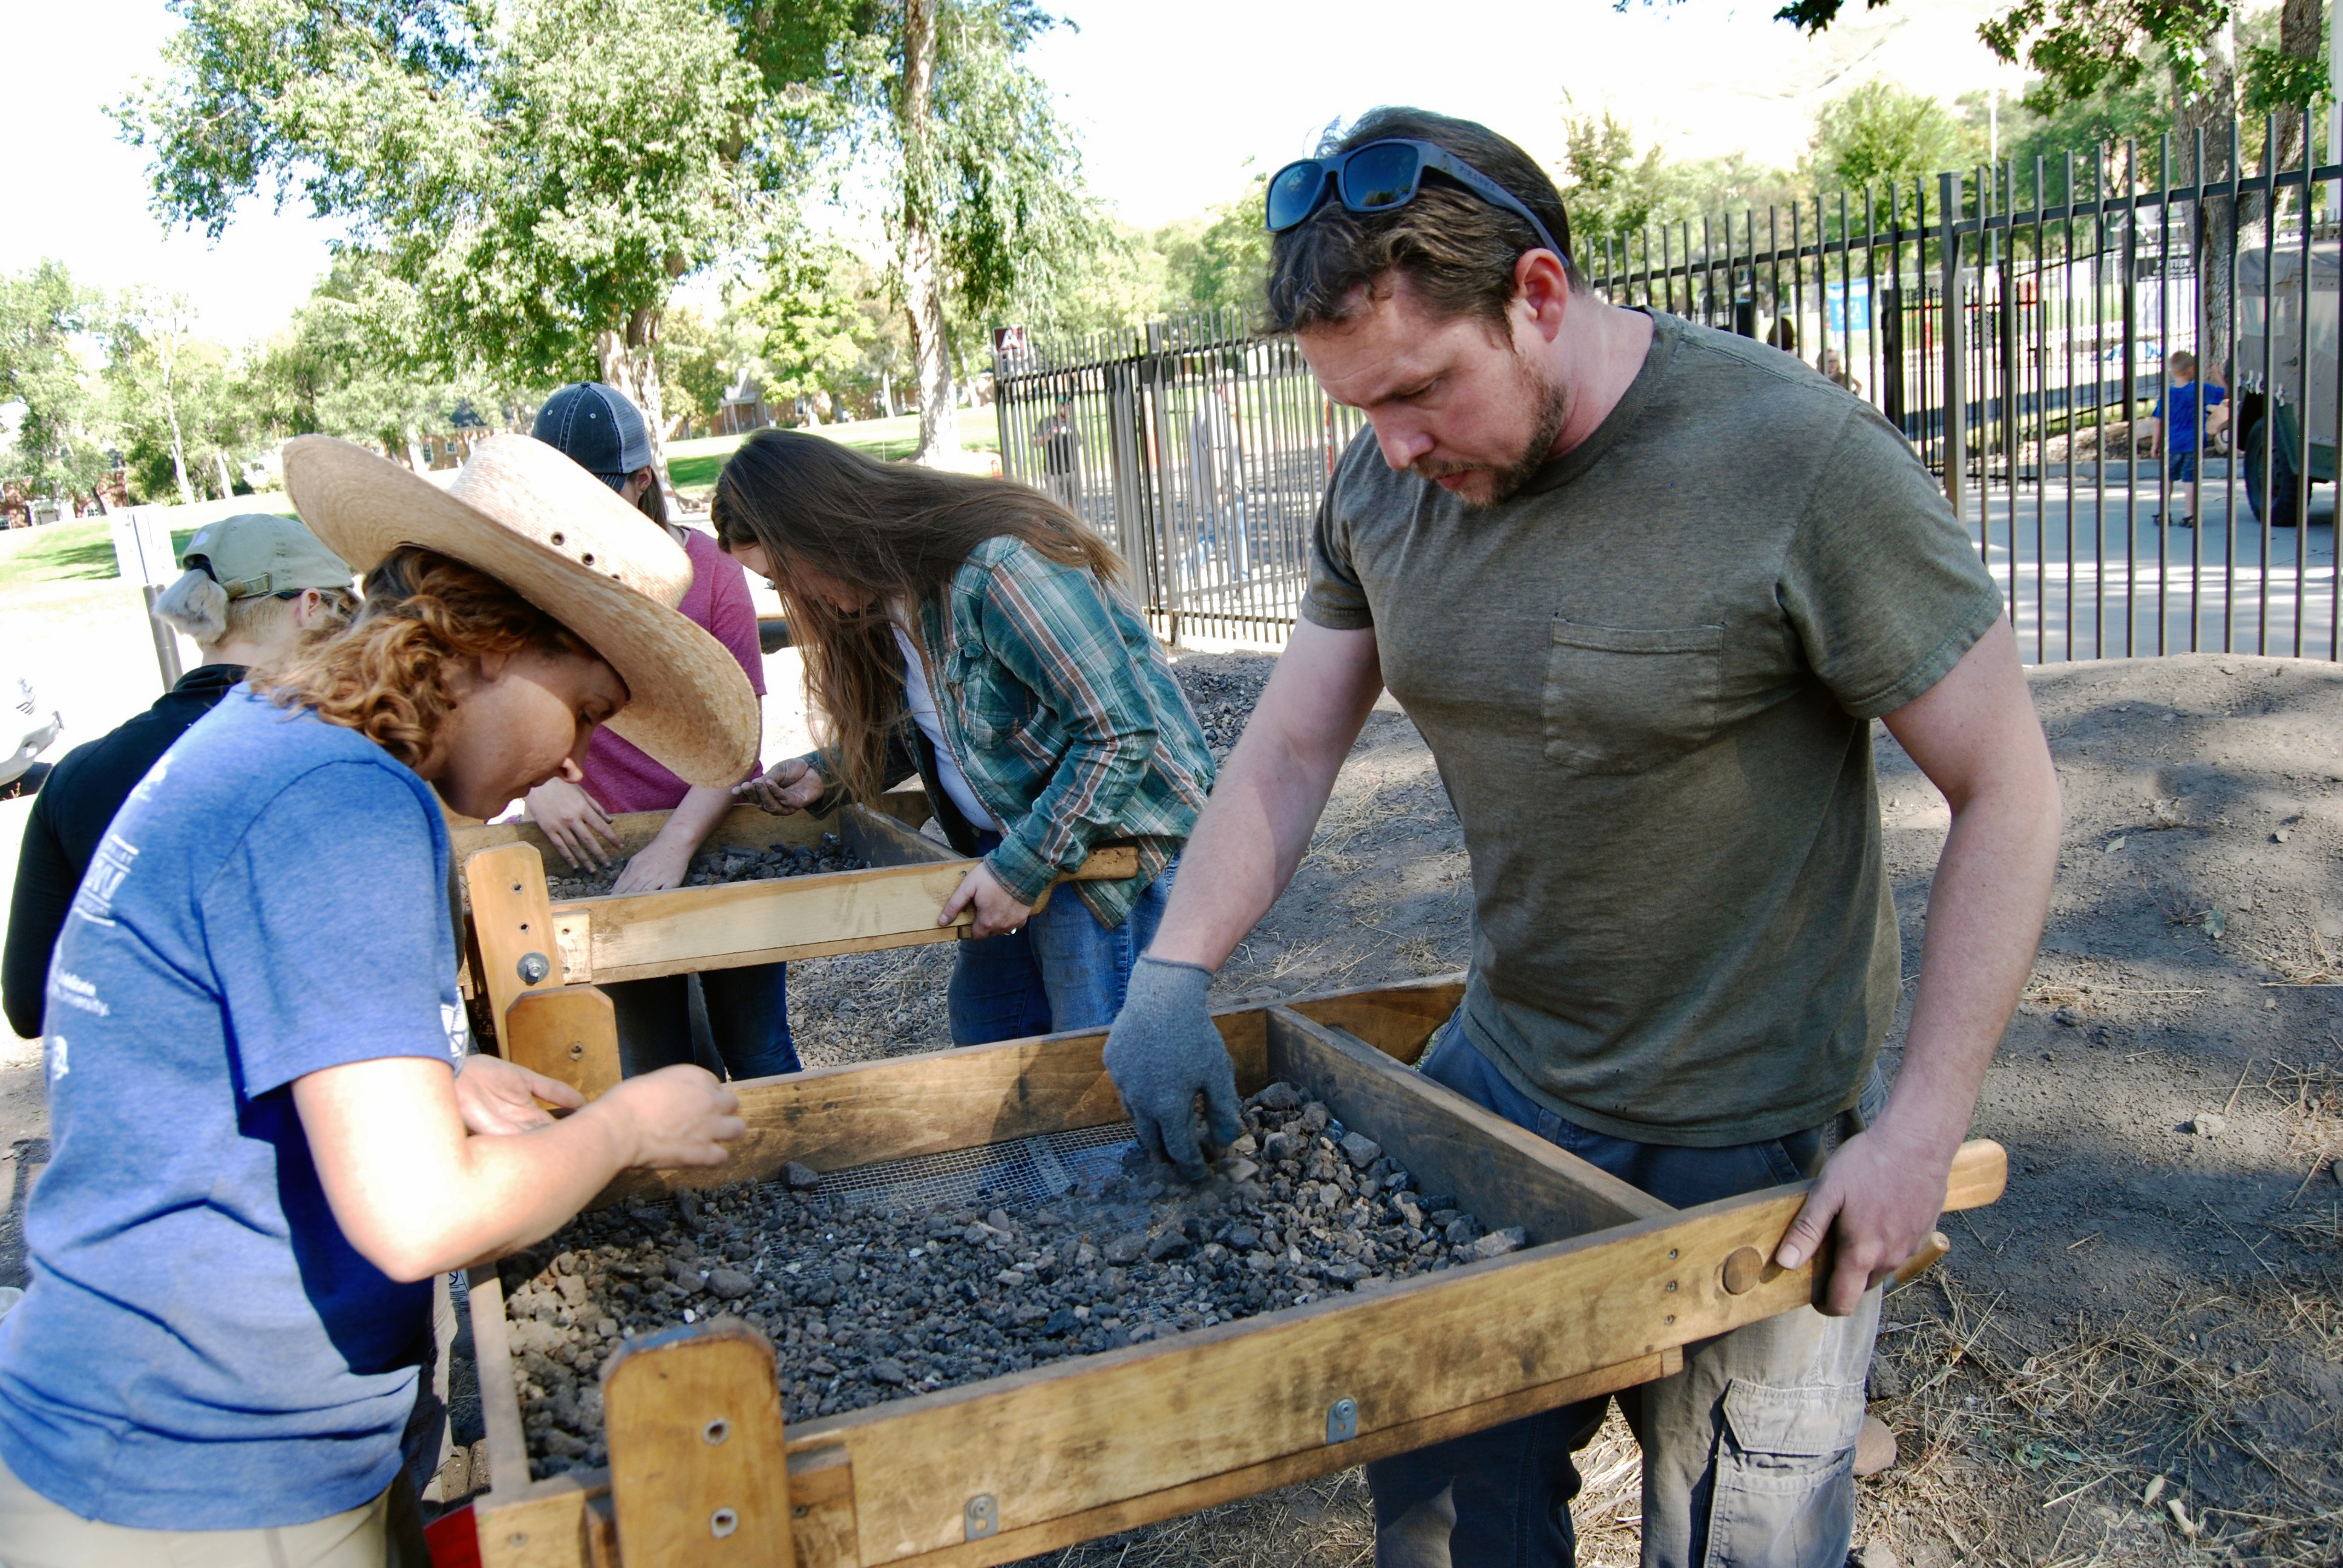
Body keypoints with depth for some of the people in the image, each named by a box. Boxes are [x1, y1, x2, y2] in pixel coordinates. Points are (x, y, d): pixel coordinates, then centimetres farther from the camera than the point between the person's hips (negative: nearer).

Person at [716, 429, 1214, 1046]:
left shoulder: (1000, 570, -26)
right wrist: (826, 773, 7)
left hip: (1106, 843, -9)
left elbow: (1124, 732, -25)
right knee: (983, 1043, 13)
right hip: (1006, 842, 9)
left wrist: (1022, 867, -23)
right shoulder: (888, 591, 5)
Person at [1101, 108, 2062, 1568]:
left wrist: (1923, 1131, -19)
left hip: (1754, 1143, -5)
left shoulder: (1803, 463, -22)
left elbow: (2010, 791, -15)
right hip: (1503, 1072, 5)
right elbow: (1291, 746, 4)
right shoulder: (1385, 483, -4)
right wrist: (1175, 972, -9)